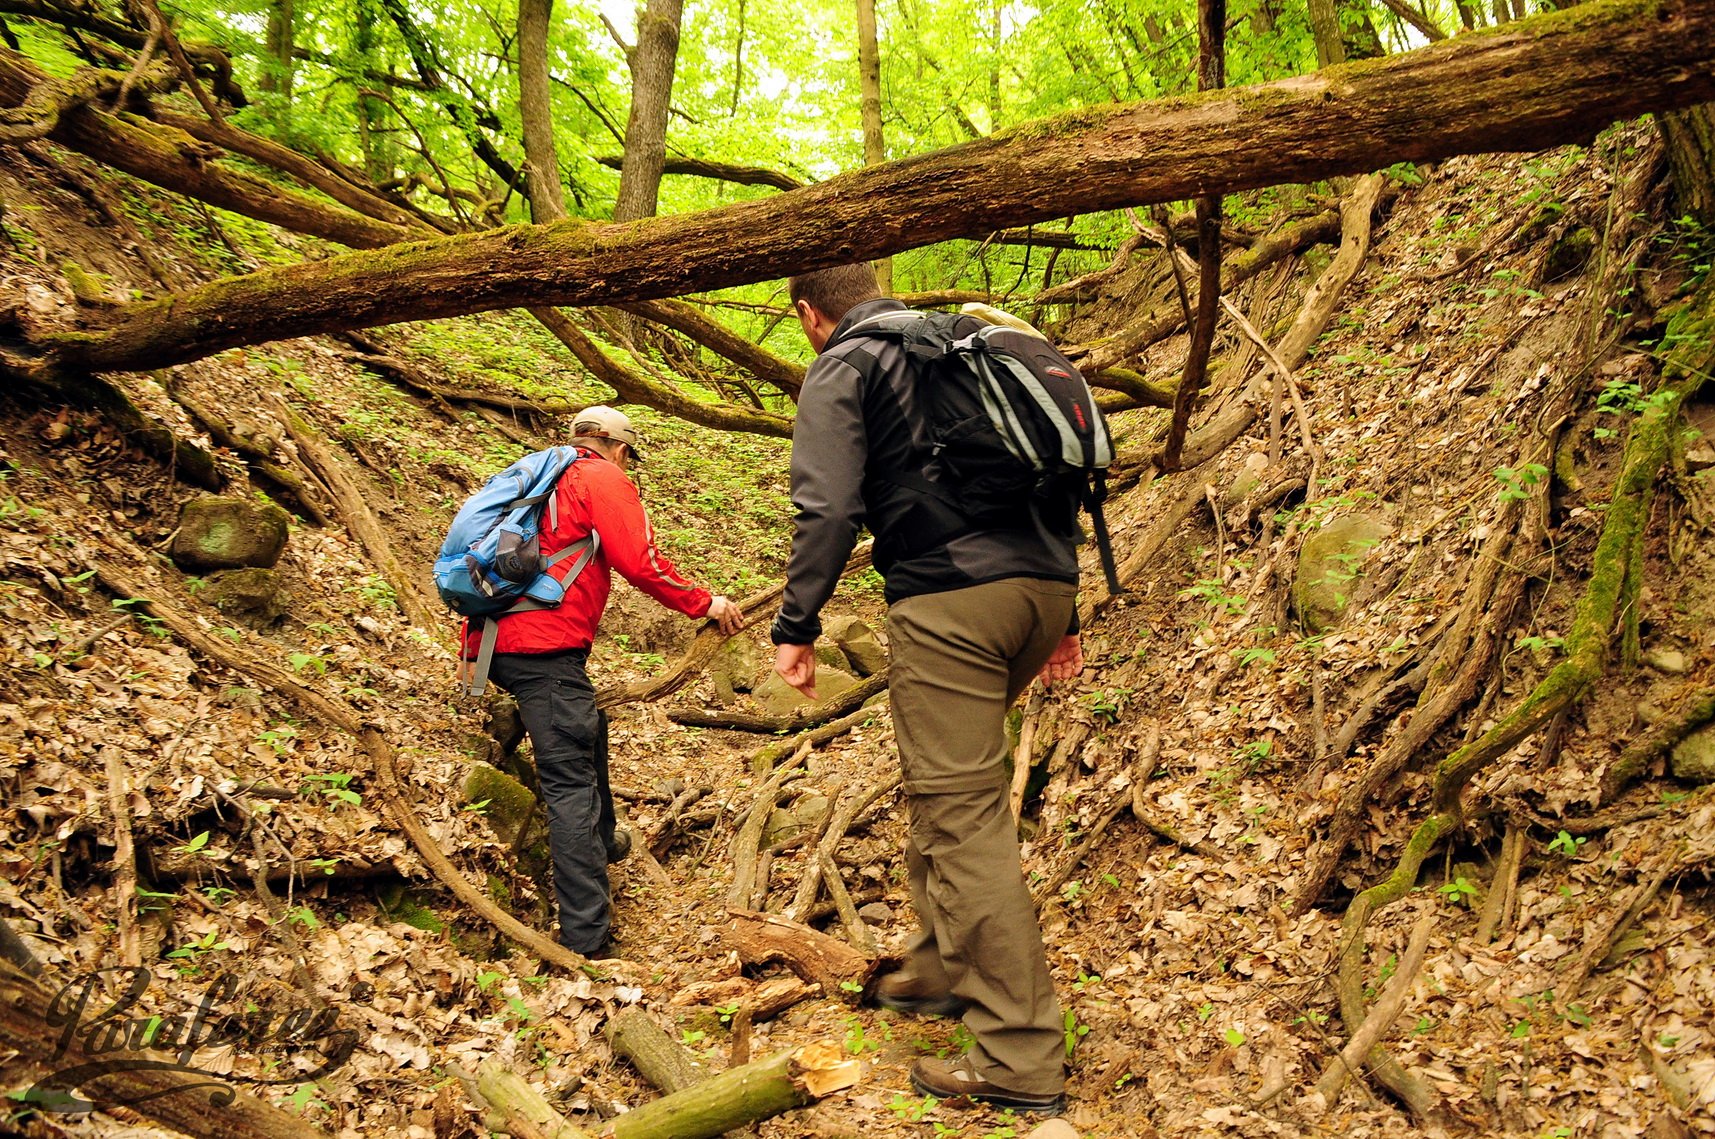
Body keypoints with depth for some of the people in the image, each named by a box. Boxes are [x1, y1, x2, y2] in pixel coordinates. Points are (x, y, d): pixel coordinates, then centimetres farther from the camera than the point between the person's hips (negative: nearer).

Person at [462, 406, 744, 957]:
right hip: (543, 646, -10)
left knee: (587, 727, 30)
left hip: (493, 638, 10)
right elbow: (641, 563, -9)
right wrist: (704, 604, 4)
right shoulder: (604, 479, 2)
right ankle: (588, 941, -15)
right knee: (570, 782, -12)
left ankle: (601, 840, 48)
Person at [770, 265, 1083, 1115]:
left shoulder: (841, 369, 5)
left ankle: (1019, 1058, -5)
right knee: (943, 781, 23)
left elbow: (828, 506, -10)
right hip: (1042, 587, 8)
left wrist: (797, 625, -6)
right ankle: (943, 964, 30)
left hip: (948, 598, -8)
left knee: (961, 811, -6)